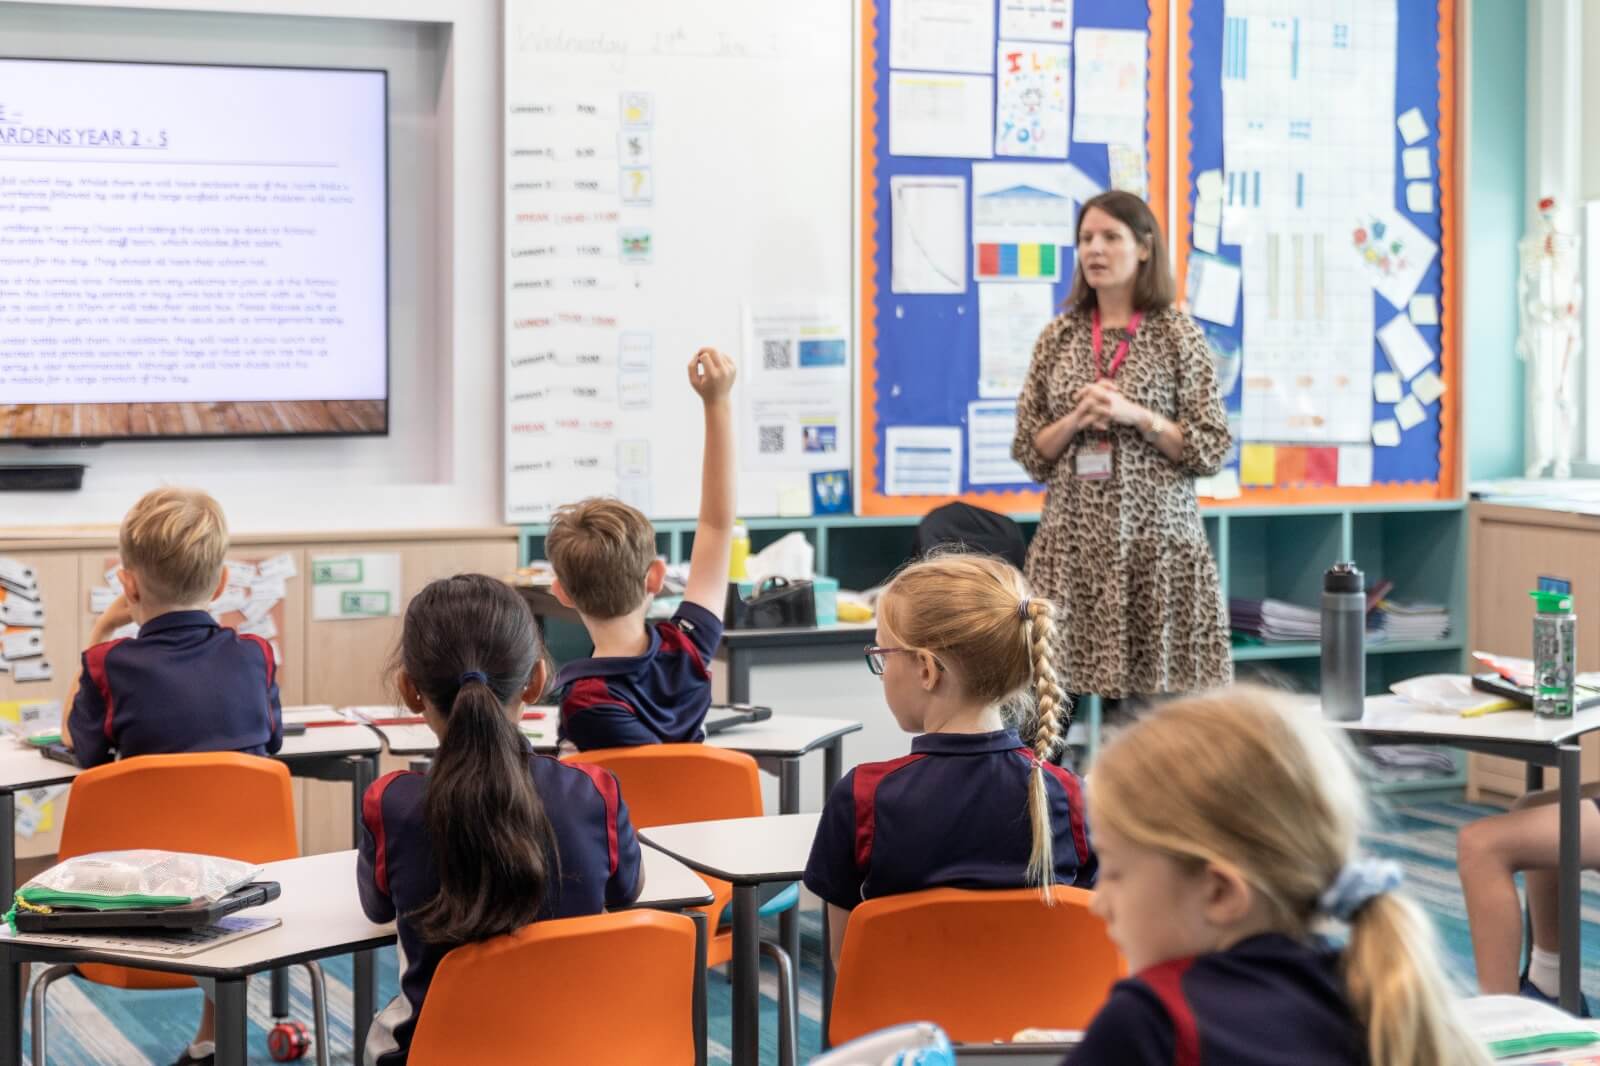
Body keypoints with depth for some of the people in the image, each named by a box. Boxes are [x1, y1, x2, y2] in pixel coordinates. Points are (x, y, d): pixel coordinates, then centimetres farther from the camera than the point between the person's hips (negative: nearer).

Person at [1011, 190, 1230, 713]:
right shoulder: (1058, 337, 9)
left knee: (1159, 690, -3)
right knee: (1068, 683, -2)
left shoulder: (1178, 335, 0)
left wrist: (1134, 415, -13)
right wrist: (1076, 420, -9)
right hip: (1072, 543, 2)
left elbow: (1211, 449, -2)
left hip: (1156, 541, -2)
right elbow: (1029, 451, 9)